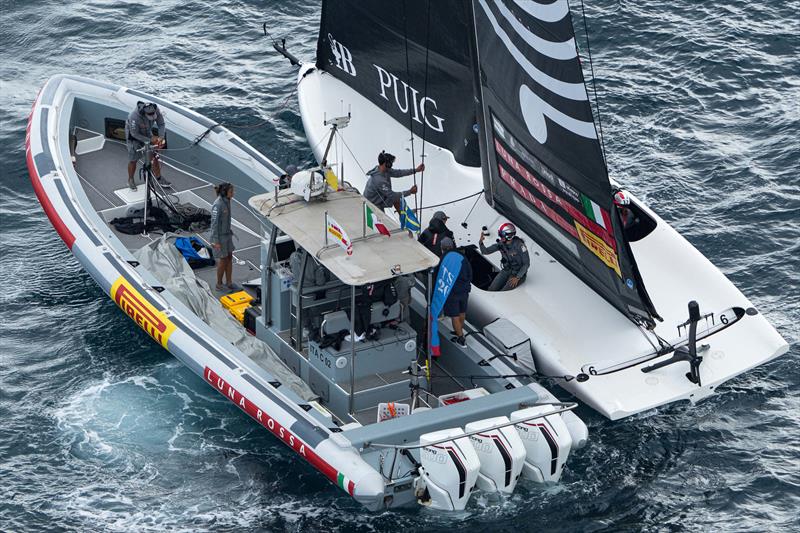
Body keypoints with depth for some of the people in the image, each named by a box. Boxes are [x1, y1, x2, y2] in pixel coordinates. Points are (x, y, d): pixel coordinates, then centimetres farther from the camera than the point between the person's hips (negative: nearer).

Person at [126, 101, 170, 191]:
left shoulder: (156, 110, -28)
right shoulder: (134, 117, -41)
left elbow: (161, 124, -15)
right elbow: (135, 134, -29)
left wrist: (161, 137, -31)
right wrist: (149, 140, -28)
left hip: (147, 133, 4)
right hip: (134, 135, -4)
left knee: (154, 156, 2)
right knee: (133, 160, 2)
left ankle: (158, 178, 16)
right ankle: (130, 180, 22)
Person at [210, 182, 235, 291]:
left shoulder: (225, 201, 0)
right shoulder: (217, 205, -28)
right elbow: (214, 223, -24)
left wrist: (229, 231, 22)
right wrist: (216, 241, -21)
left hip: (226, 233, 9)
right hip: (219, 235, -9)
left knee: (229, 258, 14)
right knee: (223, 260, 3)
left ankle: (229, 283, 26)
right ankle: (219, 285, 20)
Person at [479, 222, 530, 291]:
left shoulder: (519, 245, -22)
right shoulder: (501, 244, -5)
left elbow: (526, 264, -17)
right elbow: (485, 251, -2)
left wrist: (517, 278, -22)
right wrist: (481, 242, -22)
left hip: (518, 272, -6)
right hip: (506, 270, 6)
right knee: (492, 289, -12)